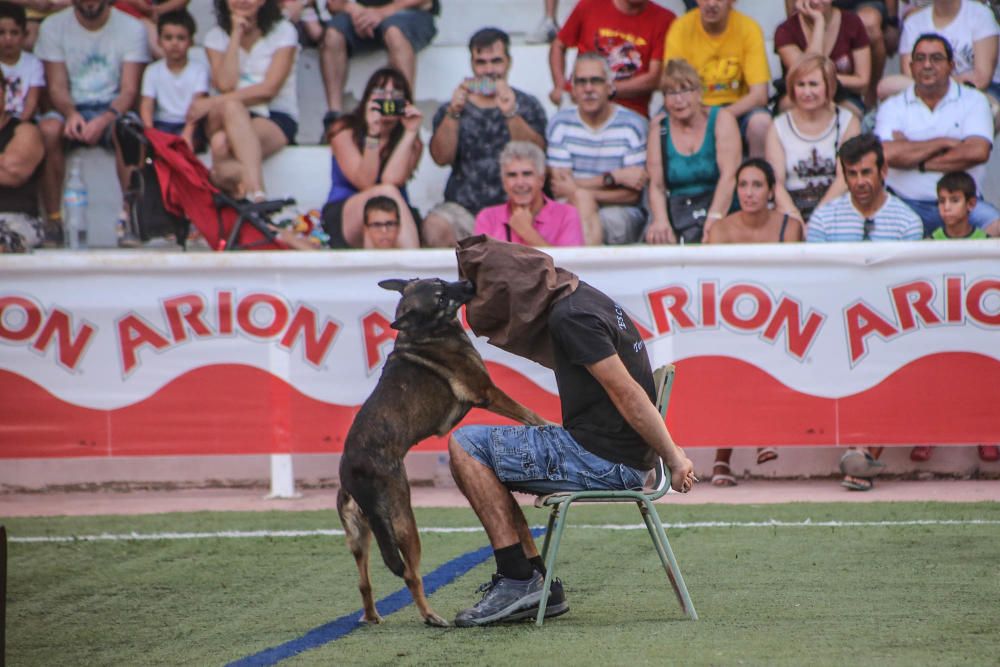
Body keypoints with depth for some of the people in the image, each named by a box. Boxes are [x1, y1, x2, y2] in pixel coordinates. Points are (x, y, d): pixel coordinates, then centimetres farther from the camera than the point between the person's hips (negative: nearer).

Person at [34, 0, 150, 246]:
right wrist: (71, 114, -26)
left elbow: (130, 89, -8)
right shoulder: (52, 27, 3)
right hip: (71, 109, 1)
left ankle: (129, 215, -32)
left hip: (112, 108, -1)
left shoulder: (132, 29, 0)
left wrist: (104, 119, -28)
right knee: (48, 128, -33)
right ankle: (52, 219, -28)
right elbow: (57, 86, -3)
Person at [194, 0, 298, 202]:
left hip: (276, 119, -3)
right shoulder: (216, 37, 10)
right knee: (231, 107, -36)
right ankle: (256, 193, -45)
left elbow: (269, 89, -12)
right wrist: (236, 35, -6)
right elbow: (225, 85, -9)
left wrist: (212, 103, -16)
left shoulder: (283, 31, 1)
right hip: (232, 119, 3)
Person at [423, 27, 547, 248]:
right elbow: (441, 157, -1)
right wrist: (454, 112, -15)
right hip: (463, 208, 1)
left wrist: (511, 113, -21)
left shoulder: (526, 105, 13)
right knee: (434, 228, -32)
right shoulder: (452, 109, 15)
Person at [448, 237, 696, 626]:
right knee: (486, 463, 20)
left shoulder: (571, 317, -17)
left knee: (465, 446, -6)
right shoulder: (581, 298, 13)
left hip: (603, 462, -10)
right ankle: (539, 588, 15)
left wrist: (674, 459, -17)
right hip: (613, 459, 10)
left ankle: (518, 581, -8)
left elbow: (627, 394, -20)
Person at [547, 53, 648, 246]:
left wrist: (578, 192, -14)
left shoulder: (632, 125, -1)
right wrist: (614, 177, -13)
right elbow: (561, 190, -5)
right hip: (572, 210, 1)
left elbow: (633, 194, -5)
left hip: (622, 212, -1)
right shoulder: (560, 124, 4)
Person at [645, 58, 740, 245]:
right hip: (675, 213, 2)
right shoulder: (659, 126, 12)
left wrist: (714, 218, -24)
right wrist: (660, 221, -16)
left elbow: (729, 175, -9)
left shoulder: (721, 119, 4)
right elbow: (656, 184, 4)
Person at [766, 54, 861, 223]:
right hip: (793, 204, 0)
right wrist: (794, 217, -18)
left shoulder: (848, 122, 9)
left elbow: (845, 177, -3)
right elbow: (776, 182, 0)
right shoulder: (779, 127, 12)